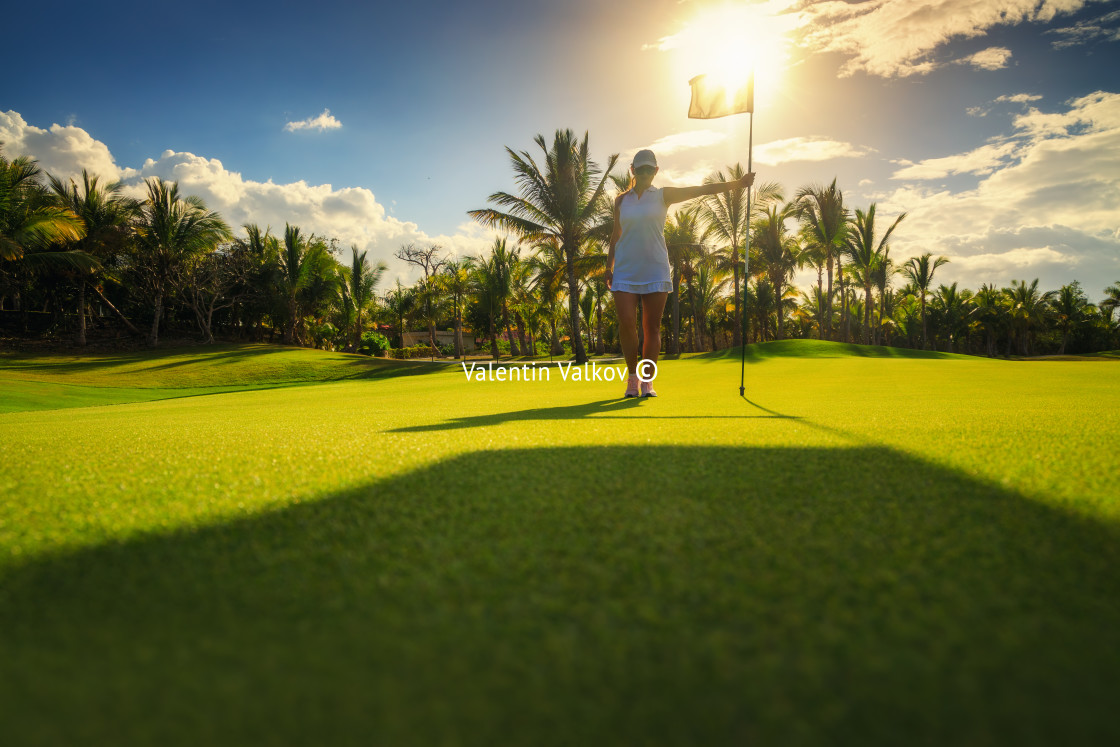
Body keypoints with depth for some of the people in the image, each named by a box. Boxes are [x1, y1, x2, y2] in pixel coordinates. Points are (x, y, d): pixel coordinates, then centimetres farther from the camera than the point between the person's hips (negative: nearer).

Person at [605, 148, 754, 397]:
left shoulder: (663, 195, 7)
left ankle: (647, 381, 8)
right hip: (625, 271, 1)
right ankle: (632, 377, 5)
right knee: (626, 323, -11)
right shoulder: (621, 200, 12)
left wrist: (737, 183, -4)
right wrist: (608, 267, 13)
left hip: (655, 271, -1)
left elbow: (702, 189, 2)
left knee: (652, 327, -1)